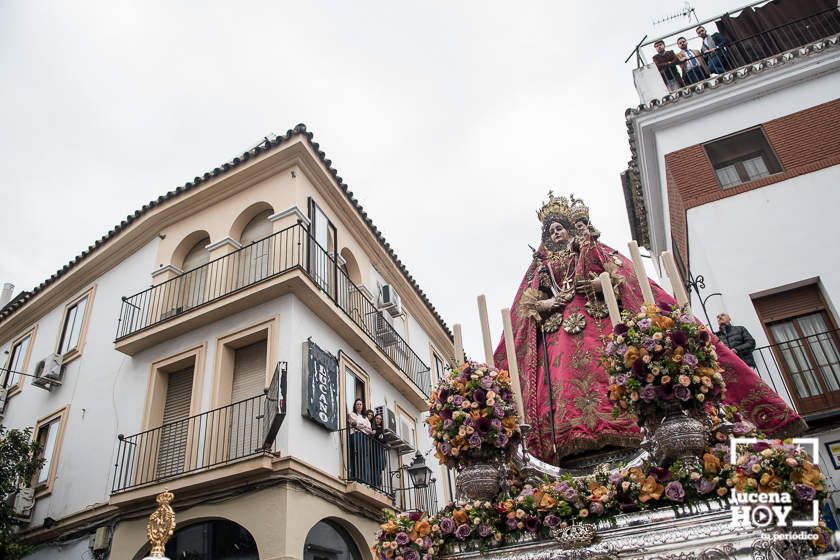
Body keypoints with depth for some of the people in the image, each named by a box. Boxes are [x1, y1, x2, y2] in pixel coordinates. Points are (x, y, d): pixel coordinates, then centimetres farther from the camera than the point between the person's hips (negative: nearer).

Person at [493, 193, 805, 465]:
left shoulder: (592, 249, 22)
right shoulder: (541, 265, 25)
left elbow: (622, 275, 7)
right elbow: (526, 305, 13)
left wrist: (601, 284, -11)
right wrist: (548, 302, -6)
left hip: (600, 318, -1)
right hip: (559, 331, 1)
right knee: (565, 378, -19)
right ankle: (575, 434, -29)